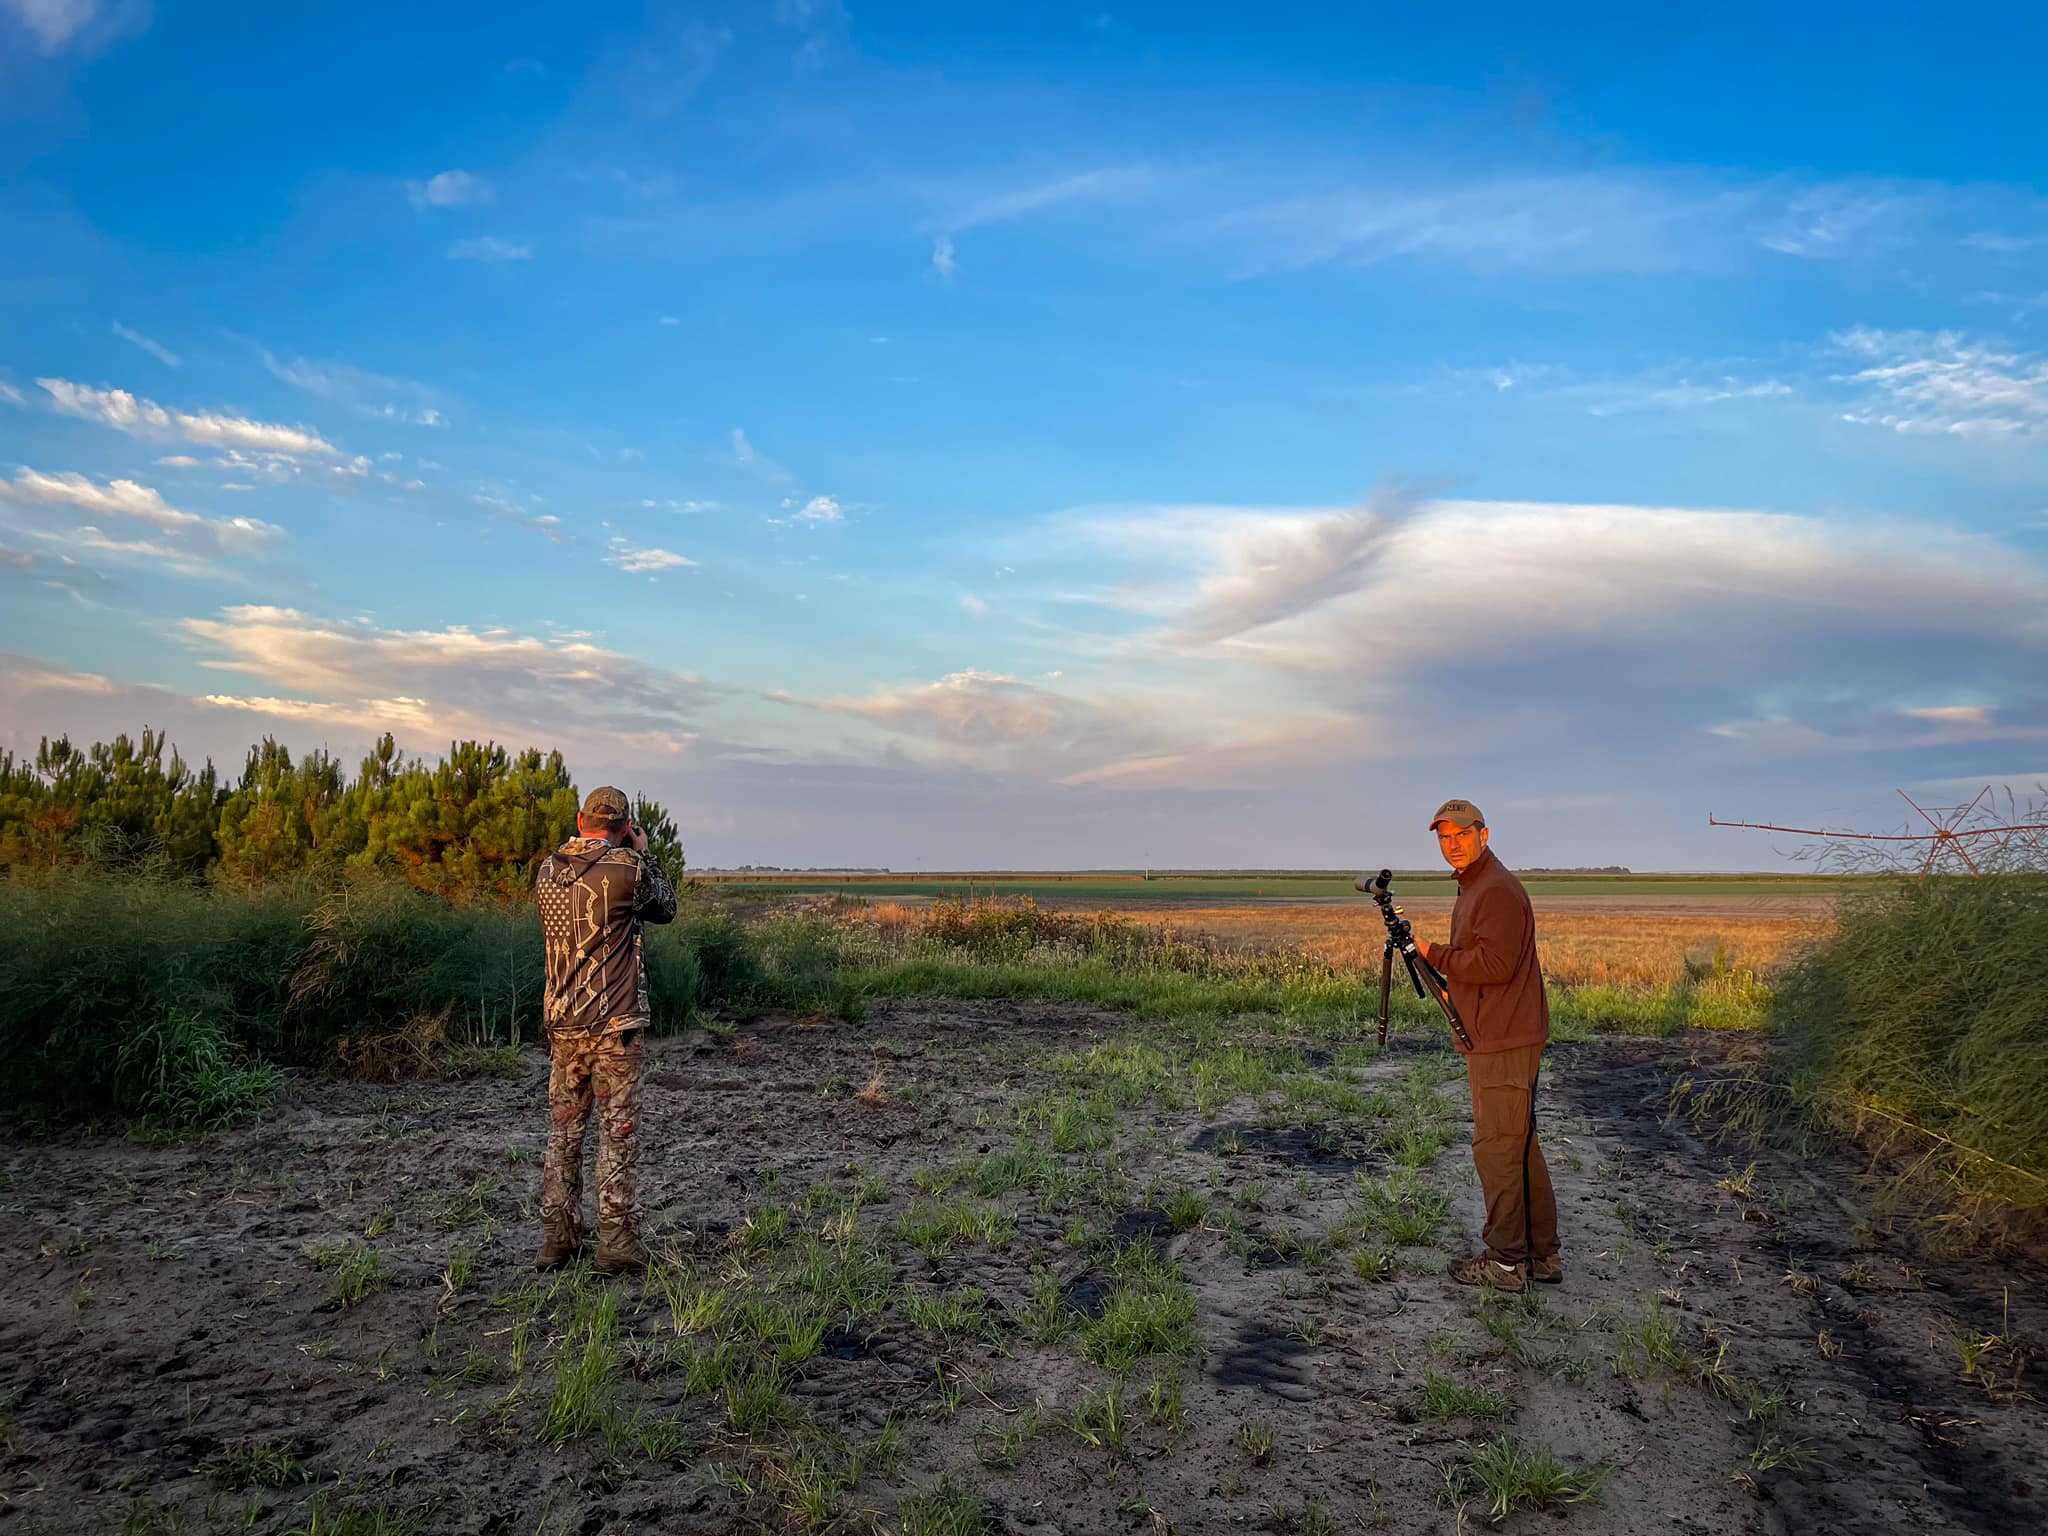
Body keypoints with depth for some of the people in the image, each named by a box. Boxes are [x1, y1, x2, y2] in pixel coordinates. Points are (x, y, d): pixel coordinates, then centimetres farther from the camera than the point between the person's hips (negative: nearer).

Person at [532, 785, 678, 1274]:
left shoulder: (547, 870, 4)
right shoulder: (627, 868, -13)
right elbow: (666, 908, 4)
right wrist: (643, 853, 13)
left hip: (562, 1021, 5)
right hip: (615, 1022, -5)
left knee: (563, 1130, 13)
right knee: (616, 1132, 2)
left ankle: (557, 1239, 17)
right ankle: (616, 1242, 5)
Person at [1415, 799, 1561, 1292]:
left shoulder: (1497, 890, -16)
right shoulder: (1473, 887, 17)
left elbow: (1495, 964, -25)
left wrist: (1434, 954, -15)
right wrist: (1449, 978, 9)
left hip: (1503, 1042, -11)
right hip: (1502, 1038, 11)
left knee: (1496, 1147, -4)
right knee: (1521, 1145, 15)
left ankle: (1506, 1261, 5)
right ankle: (1543, 1255, 23)